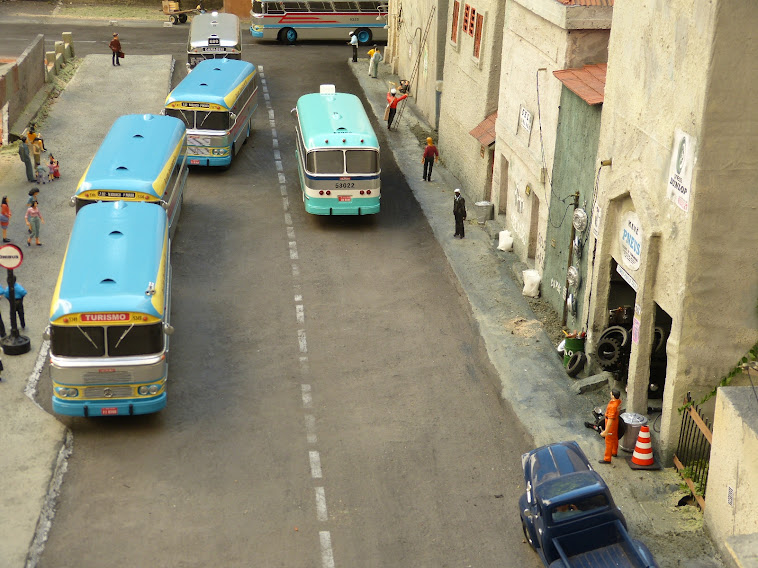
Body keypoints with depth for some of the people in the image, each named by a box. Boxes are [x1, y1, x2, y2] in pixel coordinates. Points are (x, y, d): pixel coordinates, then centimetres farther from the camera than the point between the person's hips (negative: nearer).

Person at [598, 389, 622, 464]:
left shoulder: (613, 406, -38)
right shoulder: (618, 400, -11)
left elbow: (610, 420, -36)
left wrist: (606, 431, -32)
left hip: (611, 423, -9)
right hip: (615, 419, 9)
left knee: (609, 441, 5)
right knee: (614, 438, 27)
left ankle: (607, 459, 17)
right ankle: (614, 452, 47)